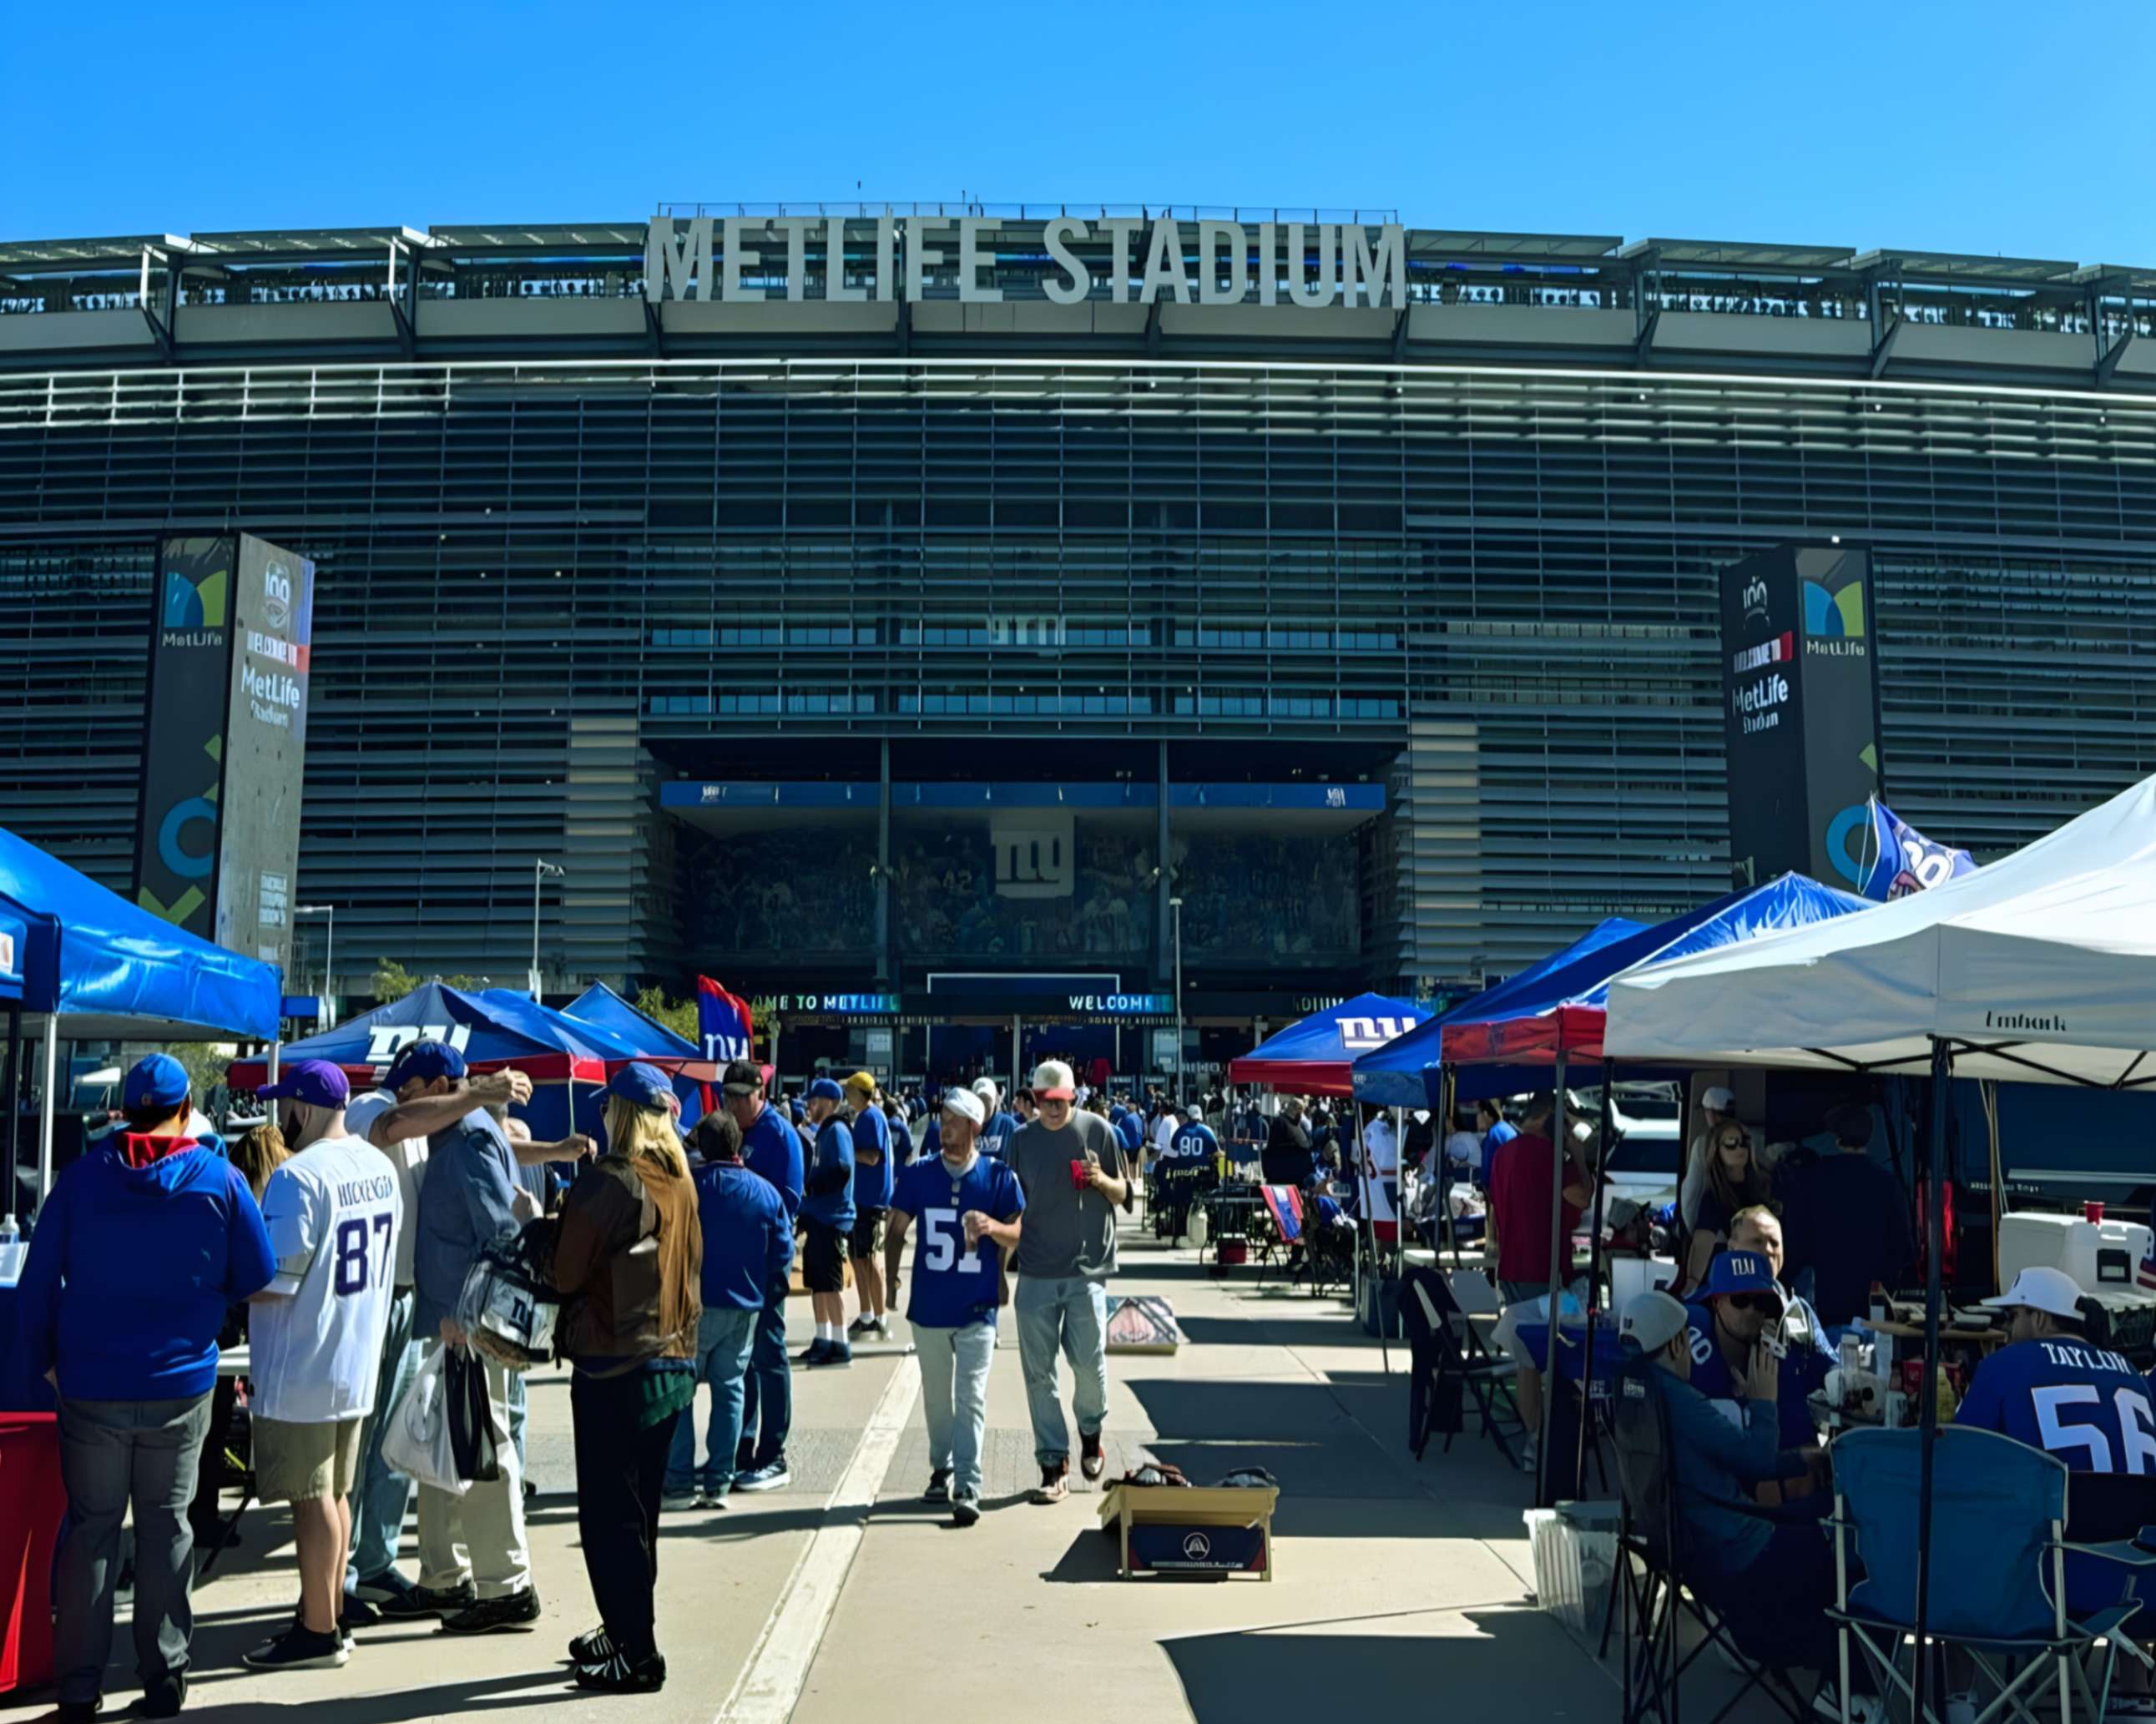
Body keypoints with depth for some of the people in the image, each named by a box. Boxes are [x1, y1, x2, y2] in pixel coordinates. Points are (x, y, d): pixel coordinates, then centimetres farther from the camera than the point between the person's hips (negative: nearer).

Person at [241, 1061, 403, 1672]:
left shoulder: (298, 1176, -21)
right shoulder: (378, 1166, 5)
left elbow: (273, 1283, -22)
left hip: (302, 1370, -8)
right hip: (358, 1363, 8)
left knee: (311, 1502, 2)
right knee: (335, 1496, 17)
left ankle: (318, 1634, 12)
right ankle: (326, 1615, 28)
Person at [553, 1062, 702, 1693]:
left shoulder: (607, 1182, -16)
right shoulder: (681, 1183, 6)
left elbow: (567, 1272, -10)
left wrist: (553, 1233, 9)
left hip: (614, 1366, -7)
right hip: (673, 1361, 8)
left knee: (608, 1516, 2)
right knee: (639, 1511, 18)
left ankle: (635, 1655, 7)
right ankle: (626, 1632, 29)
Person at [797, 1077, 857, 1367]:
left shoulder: (836, 1130, -12)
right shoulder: (823, 1131, 17)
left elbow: (841, 1172, -22)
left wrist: (809, 1186, -15)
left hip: (831, 1217, -10)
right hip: (818, 1216, 10)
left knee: (830, 1283, -5)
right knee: (817, 1282, 13)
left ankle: (840, 1343, 0)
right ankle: (823, 1340, 21)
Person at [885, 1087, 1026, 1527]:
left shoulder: (998, 1176, -5)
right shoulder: (918, 1175, 0)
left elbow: (1020, 1232, -1)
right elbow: (897, 1231, 7)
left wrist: (993, 1227, -21)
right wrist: (891, 1279, -4)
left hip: (977, 1309, -3)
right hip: (928, 1306, 3)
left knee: (971, 1399, -5)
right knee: (937, 1396, 16)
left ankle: (967, 1488, -4)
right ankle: (941, 1468, 34)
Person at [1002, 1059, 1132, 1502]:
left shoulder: (1097, 1130, 0)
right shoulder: (1022, 1140, 7)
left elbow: (1124, 1195, 5)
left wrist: (1102, 1180, -15)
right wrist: (995, 1226, 0)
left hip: (1087, 1270, -2)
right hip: (1035, 1273, 3)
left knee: (1089, 1363, -3)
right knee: (1038, 1371, 2)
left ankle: (1091, 1433, 27)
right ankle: (1054, 1465, 12)